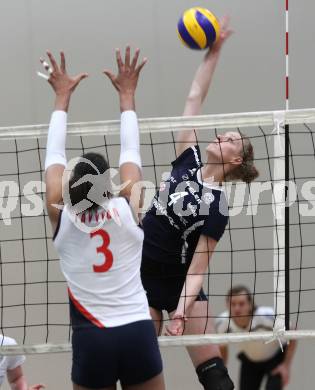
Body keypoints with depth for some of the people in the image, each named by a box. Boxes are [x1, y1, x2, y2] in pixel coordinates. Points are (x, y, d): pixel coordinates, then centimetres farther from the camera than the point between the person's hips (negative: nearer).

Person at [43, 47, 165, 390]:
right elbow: (130, 152, 10)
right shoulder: (128, 209, -2)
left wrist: (62, 97, 20)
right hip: (138, 333, 0)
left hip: (91, 340, 0)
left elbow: (54, 155, 10)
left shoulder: (61, 216, -1)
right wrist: (127, 95, 21)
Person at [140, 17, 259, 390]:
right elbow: (194, 98, 2)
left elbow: (197, 269, -16)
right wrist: (213, 51, -1)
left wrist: (181, 313, -28)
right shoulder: (187, 162, 1)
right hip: (142, 276, 5)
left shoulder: (216, 208, -11)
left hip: (178, 284, -5)